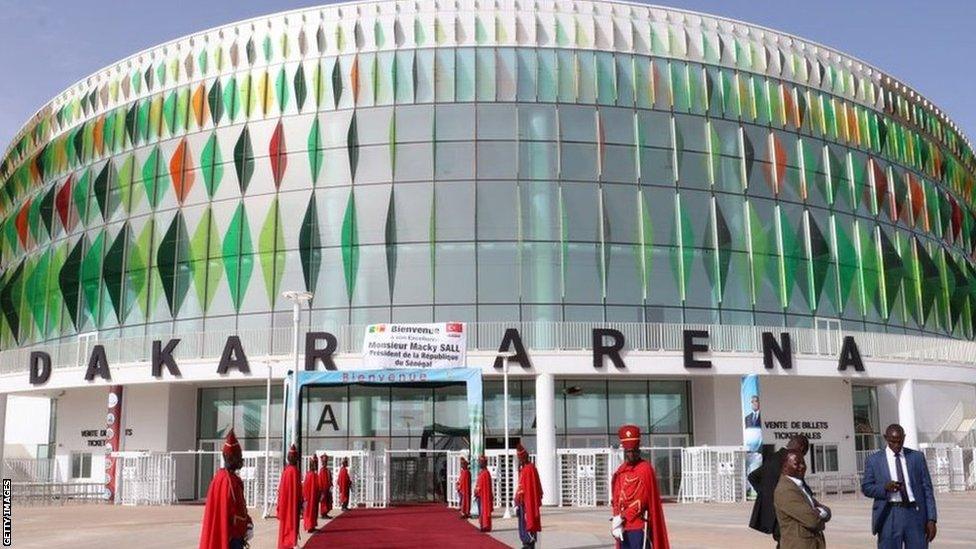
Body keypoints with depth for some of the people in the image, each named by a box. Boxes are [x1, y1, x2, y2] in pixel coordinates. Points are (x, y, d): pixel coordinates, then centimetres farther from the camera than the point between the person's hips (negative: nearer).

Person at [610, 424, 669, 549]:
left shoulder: (645, 469, -8)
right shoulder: (620, 471, 13)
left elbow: (640, 499, -14)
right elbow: (616, 499, 10)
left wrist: (622, 517, -15)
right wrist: (616, 518, -6)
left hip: (639, 526, -7)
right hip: (623, 527, 7)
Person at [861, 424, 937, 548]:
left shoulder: (917, 457, 9)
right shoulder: (874, 460, 5)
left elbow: (927, 489, 8)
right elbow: (866, 487, 5)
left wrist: (931, 520, 2)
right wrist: (885, 487, -15)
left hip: (915, 514, 1)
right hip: (889, 516, -1)